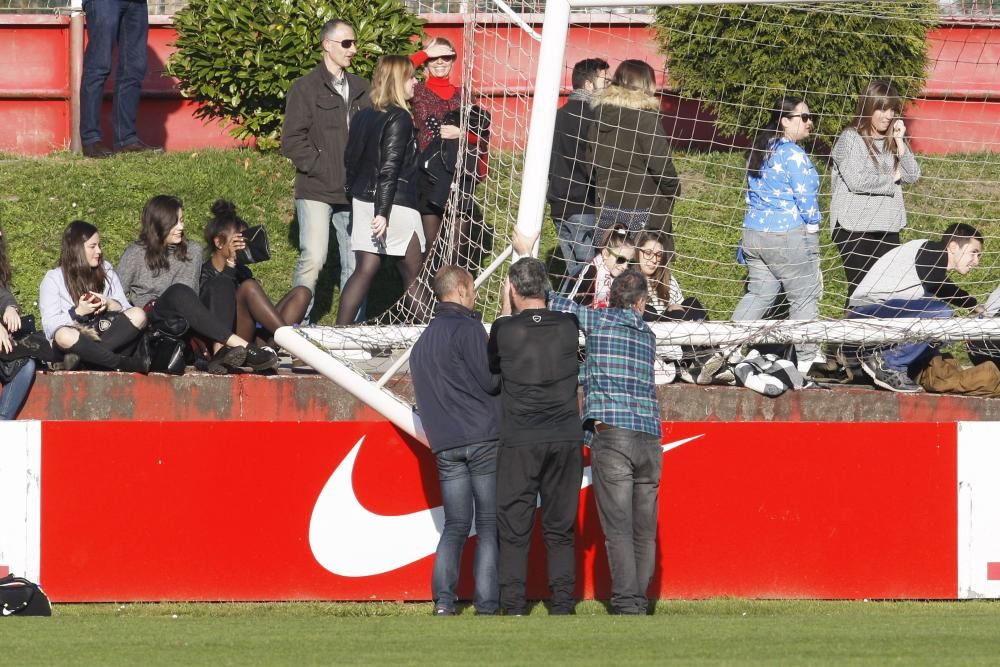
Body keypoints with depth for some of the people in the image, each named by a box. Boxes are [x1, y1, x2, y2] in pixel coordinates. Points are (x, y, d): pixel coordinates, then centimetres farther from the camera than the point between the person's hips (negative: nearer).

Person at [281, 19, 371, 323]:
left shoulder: (360, 89, 15)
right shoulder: (306, 89, -1)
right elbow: (292, 140, -6)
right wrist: (319, 166, -13)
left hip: (353, 192, 5)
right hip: (316, 192, -5)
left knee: (355, 263, 6)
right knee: (312, 258, -13)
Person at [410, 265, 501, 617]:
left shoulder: (423, 341, 18)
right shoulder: (468, 328, -7)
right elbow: (490, 380, -12)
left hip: (445, 443, 6)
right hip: (483, 439, -6)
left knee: (455, 525, 9)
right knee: (490, 523, -3)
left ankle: (443, 600, -4)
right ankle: (487, 604, -8)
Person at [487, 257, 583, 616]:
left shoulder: (504, 330, -7)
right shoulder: (568, 326, 0)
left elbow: (492, 368, 11)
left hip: (519, 443, -2)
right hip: (566, 439, 2)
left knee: (513, 528, 3)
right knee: (560, 528, 8)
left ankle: (514, 606, -1)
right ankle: (562, 604, 4)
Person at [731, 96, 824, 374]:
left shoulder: (760, 150, 12)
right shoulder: (793, 154, -15)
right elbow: (805, 195, -14)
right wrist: (812, 225, 2)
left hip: (754, 233, 8)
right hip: (789, 235, -8)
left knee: (758, 293, 13)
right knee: (805, 296, 3)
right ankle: (808, 358, 7)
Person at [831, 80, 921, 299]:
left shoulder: (891, 140, 13)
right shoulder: (851, 138, -6)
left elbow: (913, 175, 8)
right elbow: (856, 180, -17)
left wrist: (899, 143, -3)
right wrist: (892, 178, -3)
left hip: (888, 227, 5)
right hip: (855, 227, -5)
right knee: (860, 288, -6)